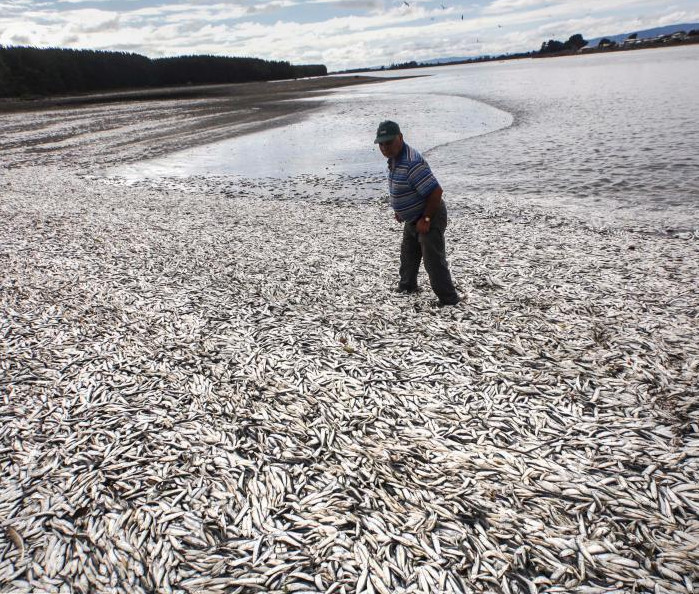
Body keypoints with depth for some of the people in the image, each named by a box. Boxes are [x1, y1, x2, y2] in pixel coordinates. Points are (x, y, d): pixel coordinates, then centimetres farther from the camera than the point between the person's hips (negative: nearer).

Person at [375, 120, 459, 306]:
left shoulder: (411, 163, -32)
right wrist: (400, 211, 15)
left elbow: (436, 191, -33)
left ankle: (449, 300, 4)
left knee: (433, 261, -7)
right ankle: (407, 286, 45)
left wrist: (426, 219, -25)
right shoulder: (394, 158, 1)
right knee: (408, 254, 25)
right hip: (413, 218, 11)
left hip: (429, 218, -10)